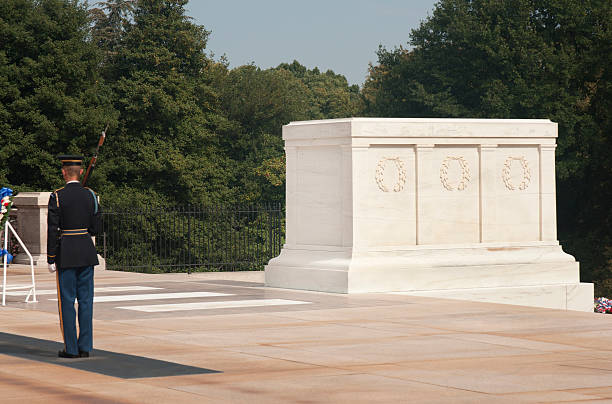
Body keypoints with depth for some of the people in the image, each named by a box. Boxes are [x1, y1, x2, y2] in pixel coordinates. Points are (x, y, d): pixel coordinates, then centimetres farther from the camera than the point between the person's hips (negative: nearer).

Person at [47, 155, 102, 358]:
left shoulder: (57, 197, -9)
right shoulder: (90, 195, 2)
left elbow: (52, 230, -9)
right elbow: (96, 228, 3)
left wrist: (51, 259, -4)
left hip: (66, 253, -4)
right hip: (87, 252, 4)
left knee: (67, 300, 2)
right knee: (85, 299, 7)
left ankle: (71, 348, 3)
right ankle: (85, 347, 8)